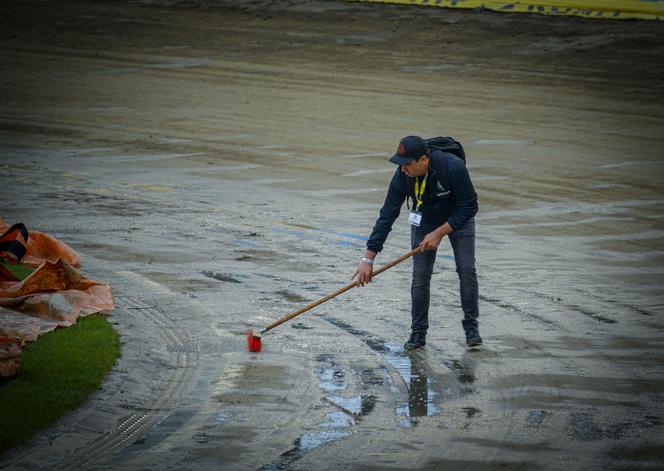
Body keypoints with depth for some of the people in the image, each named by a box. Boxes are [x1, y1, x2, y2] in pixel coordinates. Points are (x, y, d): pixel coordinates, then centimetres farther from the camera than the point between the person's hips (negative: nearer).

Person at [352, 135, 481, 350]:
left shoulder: (453, 167, -37)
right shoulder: (402, 176, -27)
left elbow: (468, 207, -26)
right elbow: (387, 217, -24)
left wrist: (439, 233, -27)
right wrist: (368, 259, -26)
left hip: (458, 219, -2)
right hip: (424, 220, 2)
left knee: (467, 269, -10)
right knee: (420, 275, -7)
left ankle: (471, 326, 4)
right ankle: (418, 332, 3)